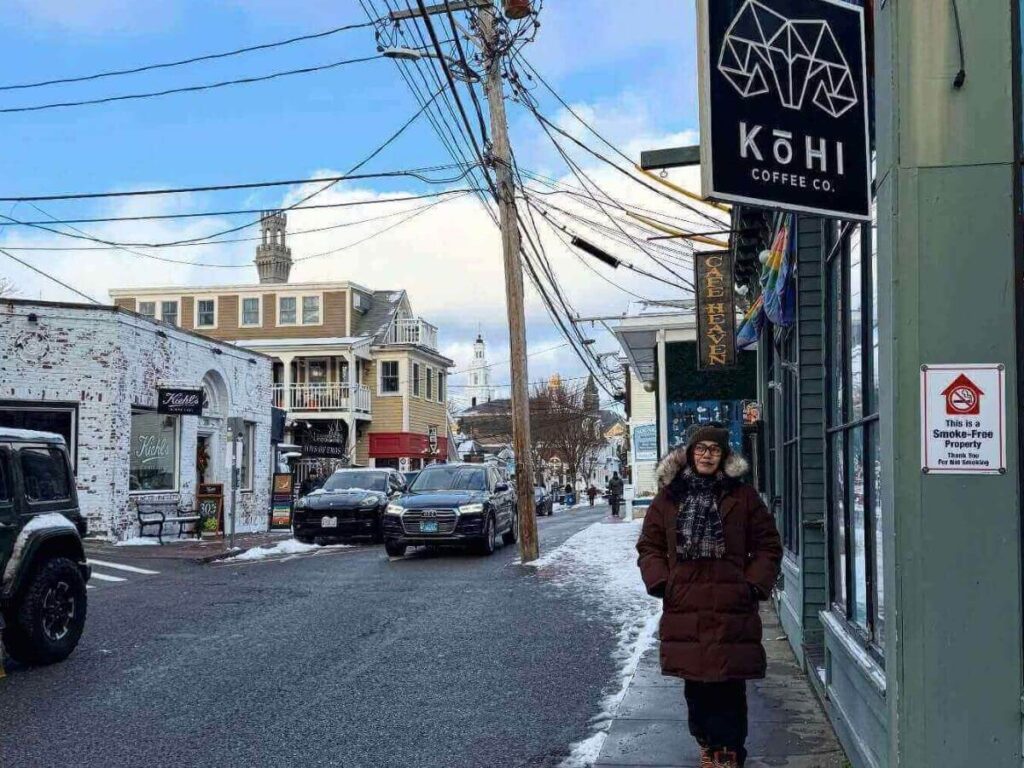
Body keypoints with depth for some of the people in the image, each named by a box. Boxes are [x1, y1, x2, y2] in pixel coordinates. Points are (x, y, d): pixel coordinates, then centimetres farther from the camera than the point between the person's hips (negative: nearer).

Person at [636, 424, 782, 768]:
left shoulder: (743, 496, 4)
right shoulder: (669, 496, 8)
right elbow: (649, 545, 13)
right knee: (696, 687, 9)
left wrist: (754, 585, -4)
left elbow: (769, 546, 7)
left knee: (729, 687, -1)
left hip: (732, 610, -2)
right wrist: (659, 581, -1)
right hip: (685, 610, 2)